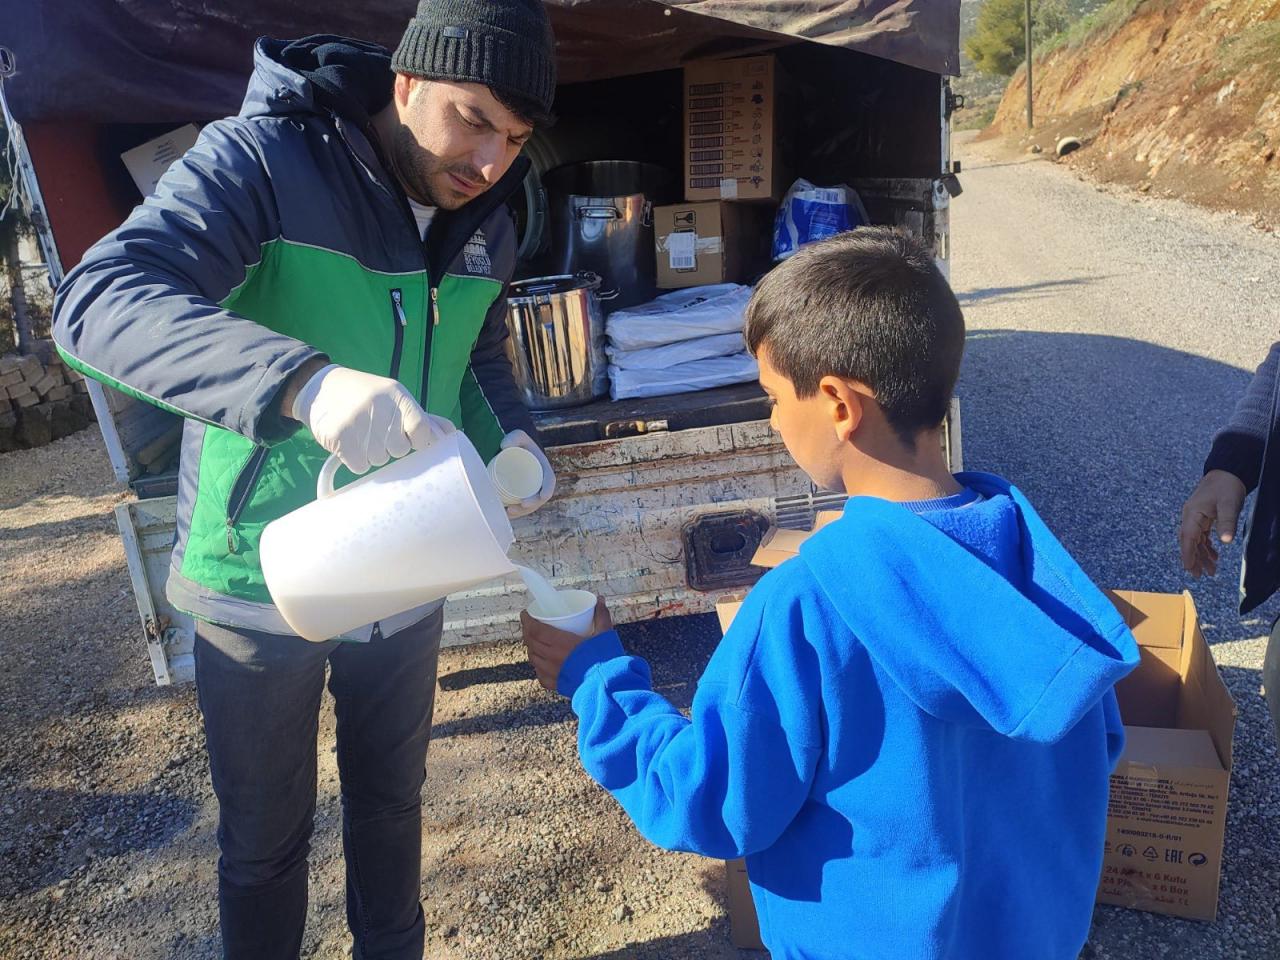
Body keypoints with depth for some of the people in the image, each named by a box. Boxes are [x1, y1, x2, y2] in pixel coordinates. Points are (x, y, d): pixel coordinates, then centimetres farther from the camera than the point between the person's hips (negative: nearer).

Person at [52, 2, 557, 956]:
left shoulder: (486, 225, -1)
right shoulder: (262, 159, -19)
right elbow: (98, 302, -32)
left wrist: (510, 435, -8)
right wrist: (303, 382, -49)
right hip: (261, 583, -5)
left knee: (391, 802, 25)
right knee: (265, 839, 15)